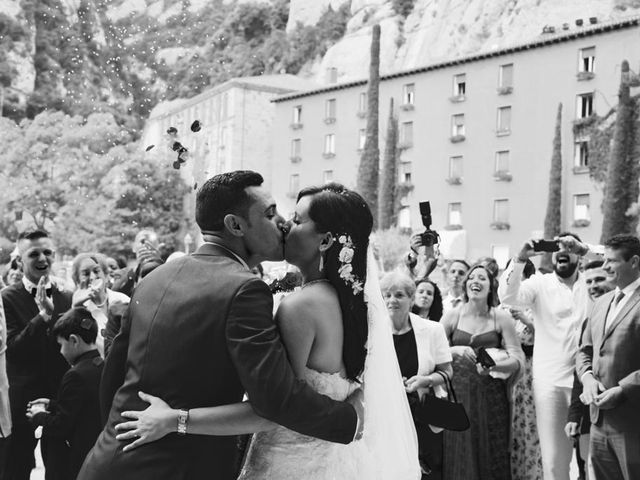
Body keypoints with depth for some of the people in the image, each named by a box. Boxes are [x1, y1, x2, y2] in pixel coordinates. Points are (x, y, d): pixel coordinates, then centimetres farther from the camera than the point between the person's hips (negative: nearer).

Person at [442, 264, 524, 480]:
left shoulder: (501, 317, 1)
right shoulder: (452, 316, 2)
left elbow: (518, 359, -2)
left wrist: (493, 366, -19)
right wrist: (455, 350, -17)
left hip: (490, 395, 0)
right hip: (458, 392, 0)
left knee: (490, 456, 3)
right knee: (459, 456, 4)